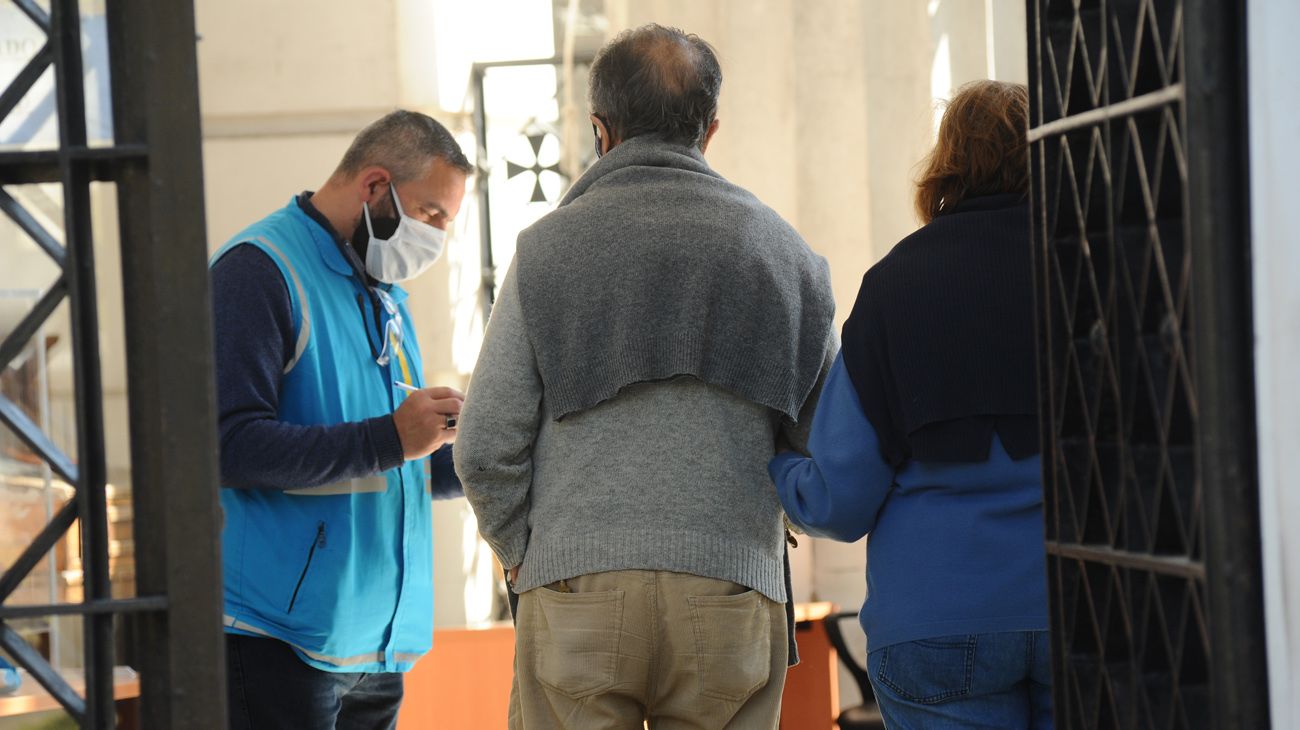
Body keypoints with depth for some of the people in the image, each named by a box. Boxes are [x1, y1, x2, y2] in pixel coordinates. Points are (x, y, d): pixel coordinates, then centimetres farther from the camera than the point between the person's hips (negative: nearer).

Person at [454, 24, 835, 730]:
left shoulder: (546, 247, 2)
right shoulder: (782, 248, 8)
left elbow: (486, 447, -2)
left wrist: (520, 552, 14)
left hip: (575, 594, -1)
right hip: (734, 593, 2)